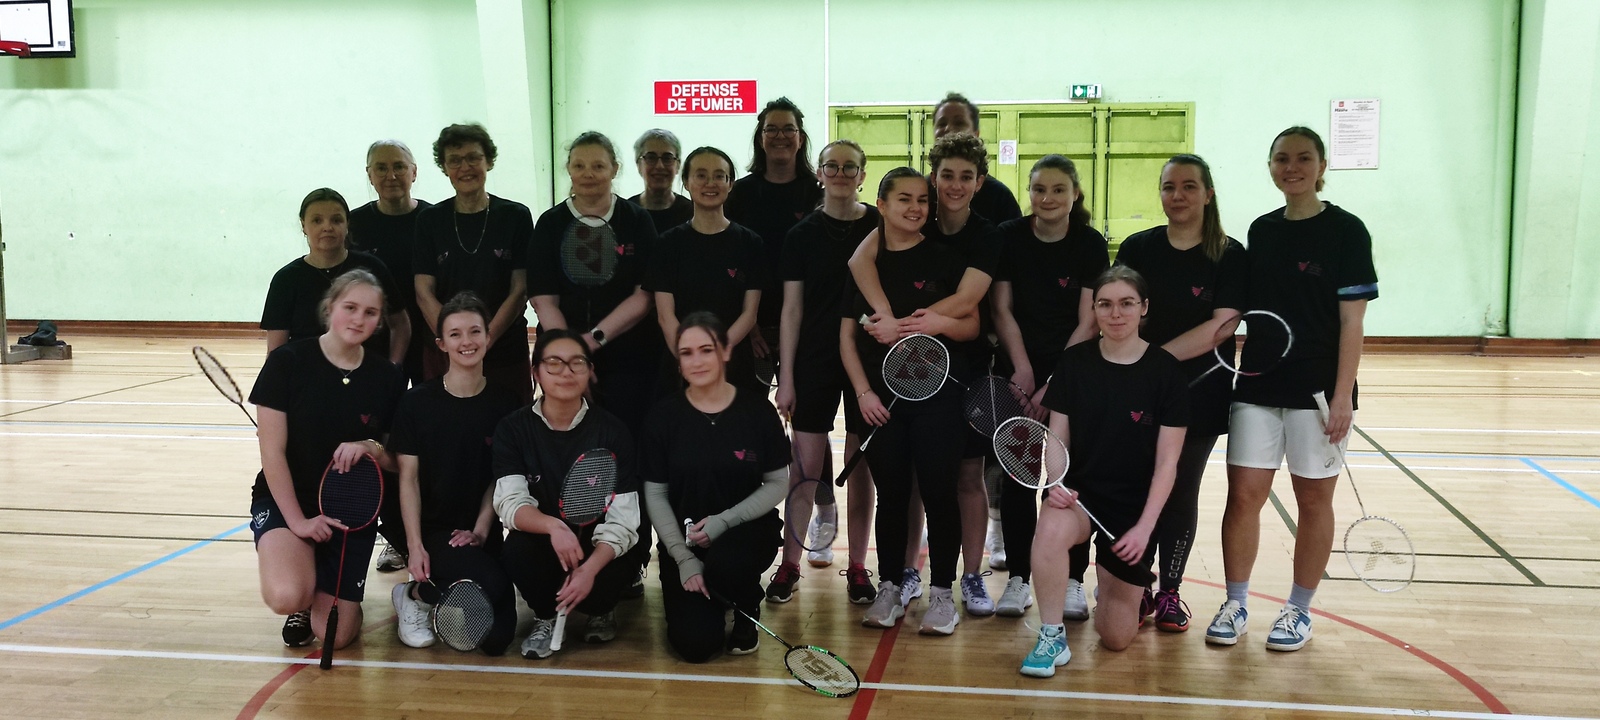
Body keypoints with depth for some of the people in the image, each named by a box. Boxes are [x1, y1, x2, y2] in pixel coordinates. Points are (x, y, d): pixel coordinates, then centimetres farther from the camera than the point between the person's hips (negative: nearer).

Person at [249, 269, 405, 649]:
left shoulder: (387, 378, -3)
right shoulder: (287, 362, -12)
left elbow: (397, 461, 4)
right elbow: (272, 452, -11)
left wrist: (370, 448, -18)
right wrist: (296, 520, -16)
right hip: (285, 500, -2)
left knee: (336, 634, -8)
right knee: (288, 597, -30)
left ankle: (321, 584, 28)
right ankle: (301, 604, 9)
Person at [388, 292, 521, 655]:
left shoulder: (504, 404, 2)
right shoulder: (417, 403, -3)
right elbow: (408, 478, -4)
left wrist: (480, 530, -9)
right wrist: (415, 545, -12)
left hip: (483, 535, 4)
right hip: (433, 530, -3)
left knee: (496, 637, -10)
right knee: (490, 586, -32)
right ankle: (413, 596, 0)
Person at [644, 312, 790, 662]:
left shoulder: (757, 409, -7)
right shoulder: (665, 414, -6)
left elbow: (778, 483, -3)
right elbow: (655, 495, -2)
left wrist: (725, 521, -17)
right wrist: (683, 558, -11)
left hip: (747, 530, 0)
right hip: (683, 540, 1)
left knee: (726, 562, -37)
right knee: (695, 644, -17)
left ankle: (748, 612, 0)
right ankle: (707, 604, 22)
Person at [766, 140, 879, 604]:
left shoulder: (882, 229, 2)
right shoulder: (803, 234, 3)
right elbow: (792, 310, 2)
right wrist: (786, 377, -2)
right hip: (815, 361, 0)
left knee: (861, 465, 6)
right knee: (806, 466, 0)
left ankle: (857, 567, 17)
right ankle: (789, 565, 10)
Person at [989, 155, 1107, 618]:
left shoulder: (1090, 245, -6)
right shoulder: (1009, 237, -1)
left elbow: (1088, 322, -8)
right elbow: (1002, 309, 0)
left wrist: (1054, 385, -14)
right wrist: (1023, 369, -11)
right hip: (1018, 374, 1)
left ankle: (1072, 581, 9)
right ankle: (1018, 579, 10)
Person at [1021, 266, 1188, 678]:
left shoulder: (1166, 371, -7)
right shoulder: (1074, 362, -1)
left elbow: (1167, 462, -7)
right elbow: (1057, 439, 1)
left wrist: (1144, 527, -15)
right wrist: (1055, 482, -20)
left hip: (1135, 507, 0)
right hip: (1079, 492, 1)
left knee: (1116, 637, 1)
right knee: (1051, 528, -38)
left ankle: (1112, 589, 38)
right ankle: (1052, 638, -18)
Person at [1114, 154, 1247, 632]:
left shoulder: (1230, 256, -4)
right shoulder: (1137, 248, 3)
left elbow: (1220, 327, -14)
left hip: (1199, 393, -1)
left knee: (1181, 492, 8)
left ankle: (1170, 592, 21)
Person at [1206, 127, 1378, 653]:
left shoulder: (1345, 231, -5)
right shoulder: (1261, 231, 9)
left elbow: (1351, 321, -9)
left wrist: (1343, 396, -14)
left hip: (1318, 389, -4)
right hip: (1257, 387, 4)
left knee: (1314, 499, 7)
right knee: (1243, 496, 2)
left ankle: (1299, 611, 20)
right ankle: (1235, 606, 14)